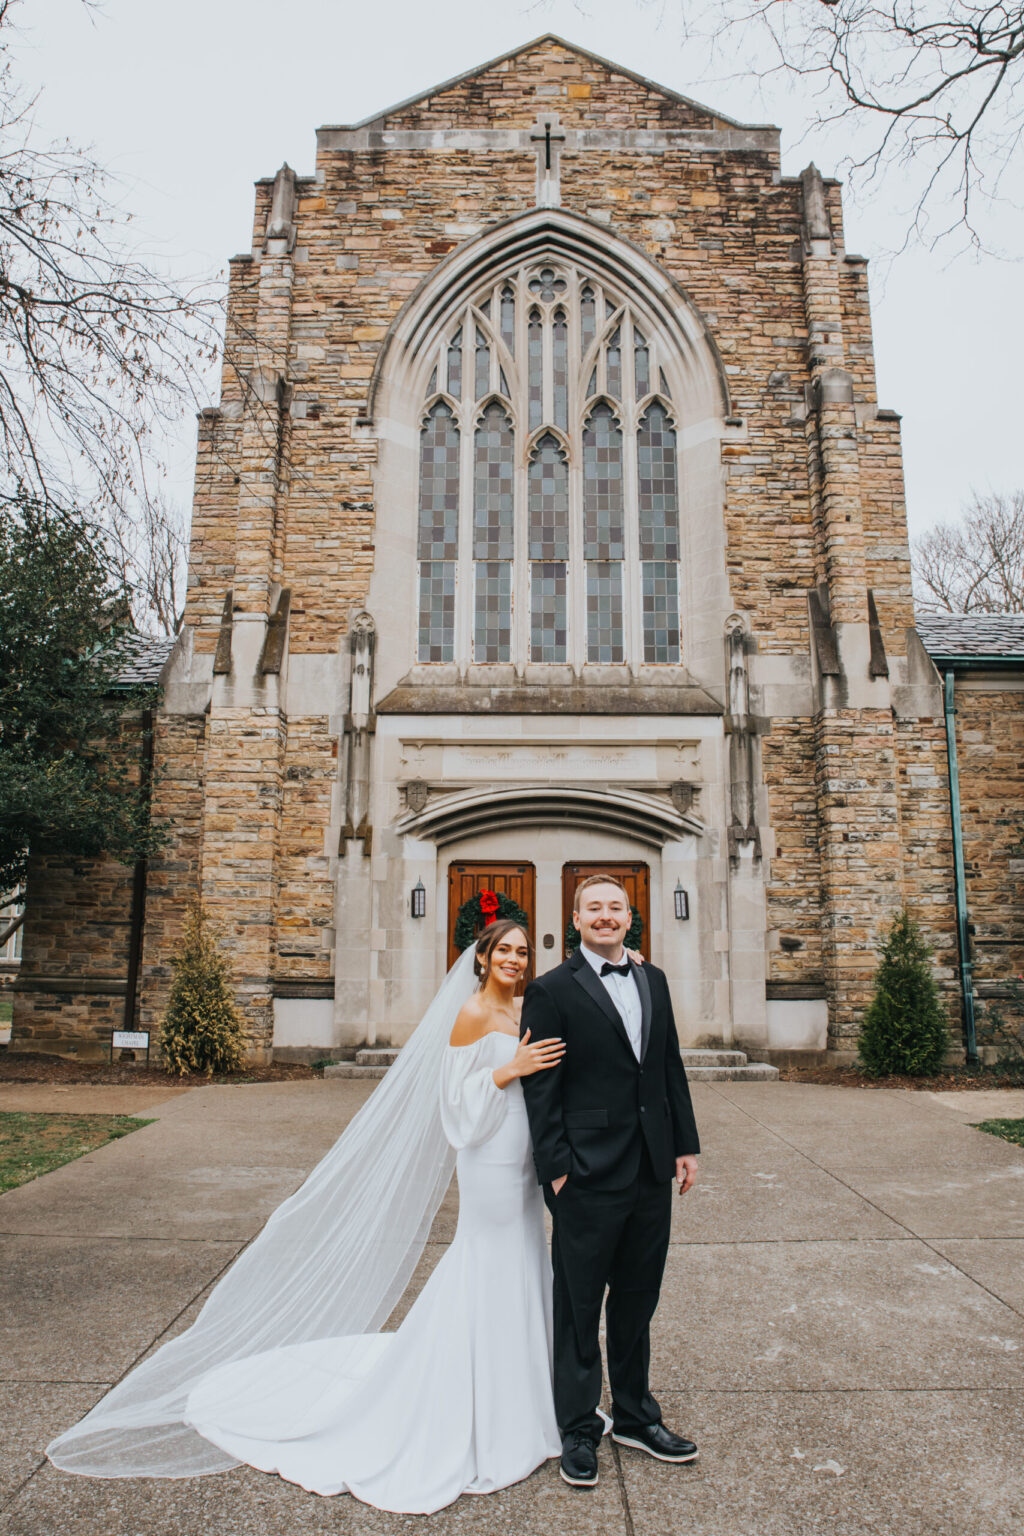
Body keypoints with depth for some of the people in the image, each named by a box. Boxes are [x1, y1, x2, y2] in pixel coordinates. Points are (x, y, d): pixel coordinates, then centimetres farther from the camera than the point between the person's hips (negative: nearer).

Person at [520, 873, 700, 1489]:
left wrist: (686, 1144, 8)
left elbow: (671, 1068, 11)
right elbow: (541, 1089, -10)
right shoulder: (552, 991, -9)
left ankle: (635, 1416, 37)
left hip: (652, 1171, 6)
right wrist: (556, 1167, -13)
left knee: (637, 1300, 20)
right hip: (589, 1176, -5)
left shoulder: (654, 981, 9)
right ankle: (579, 1430, 27)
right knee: (579, 1306, 10)